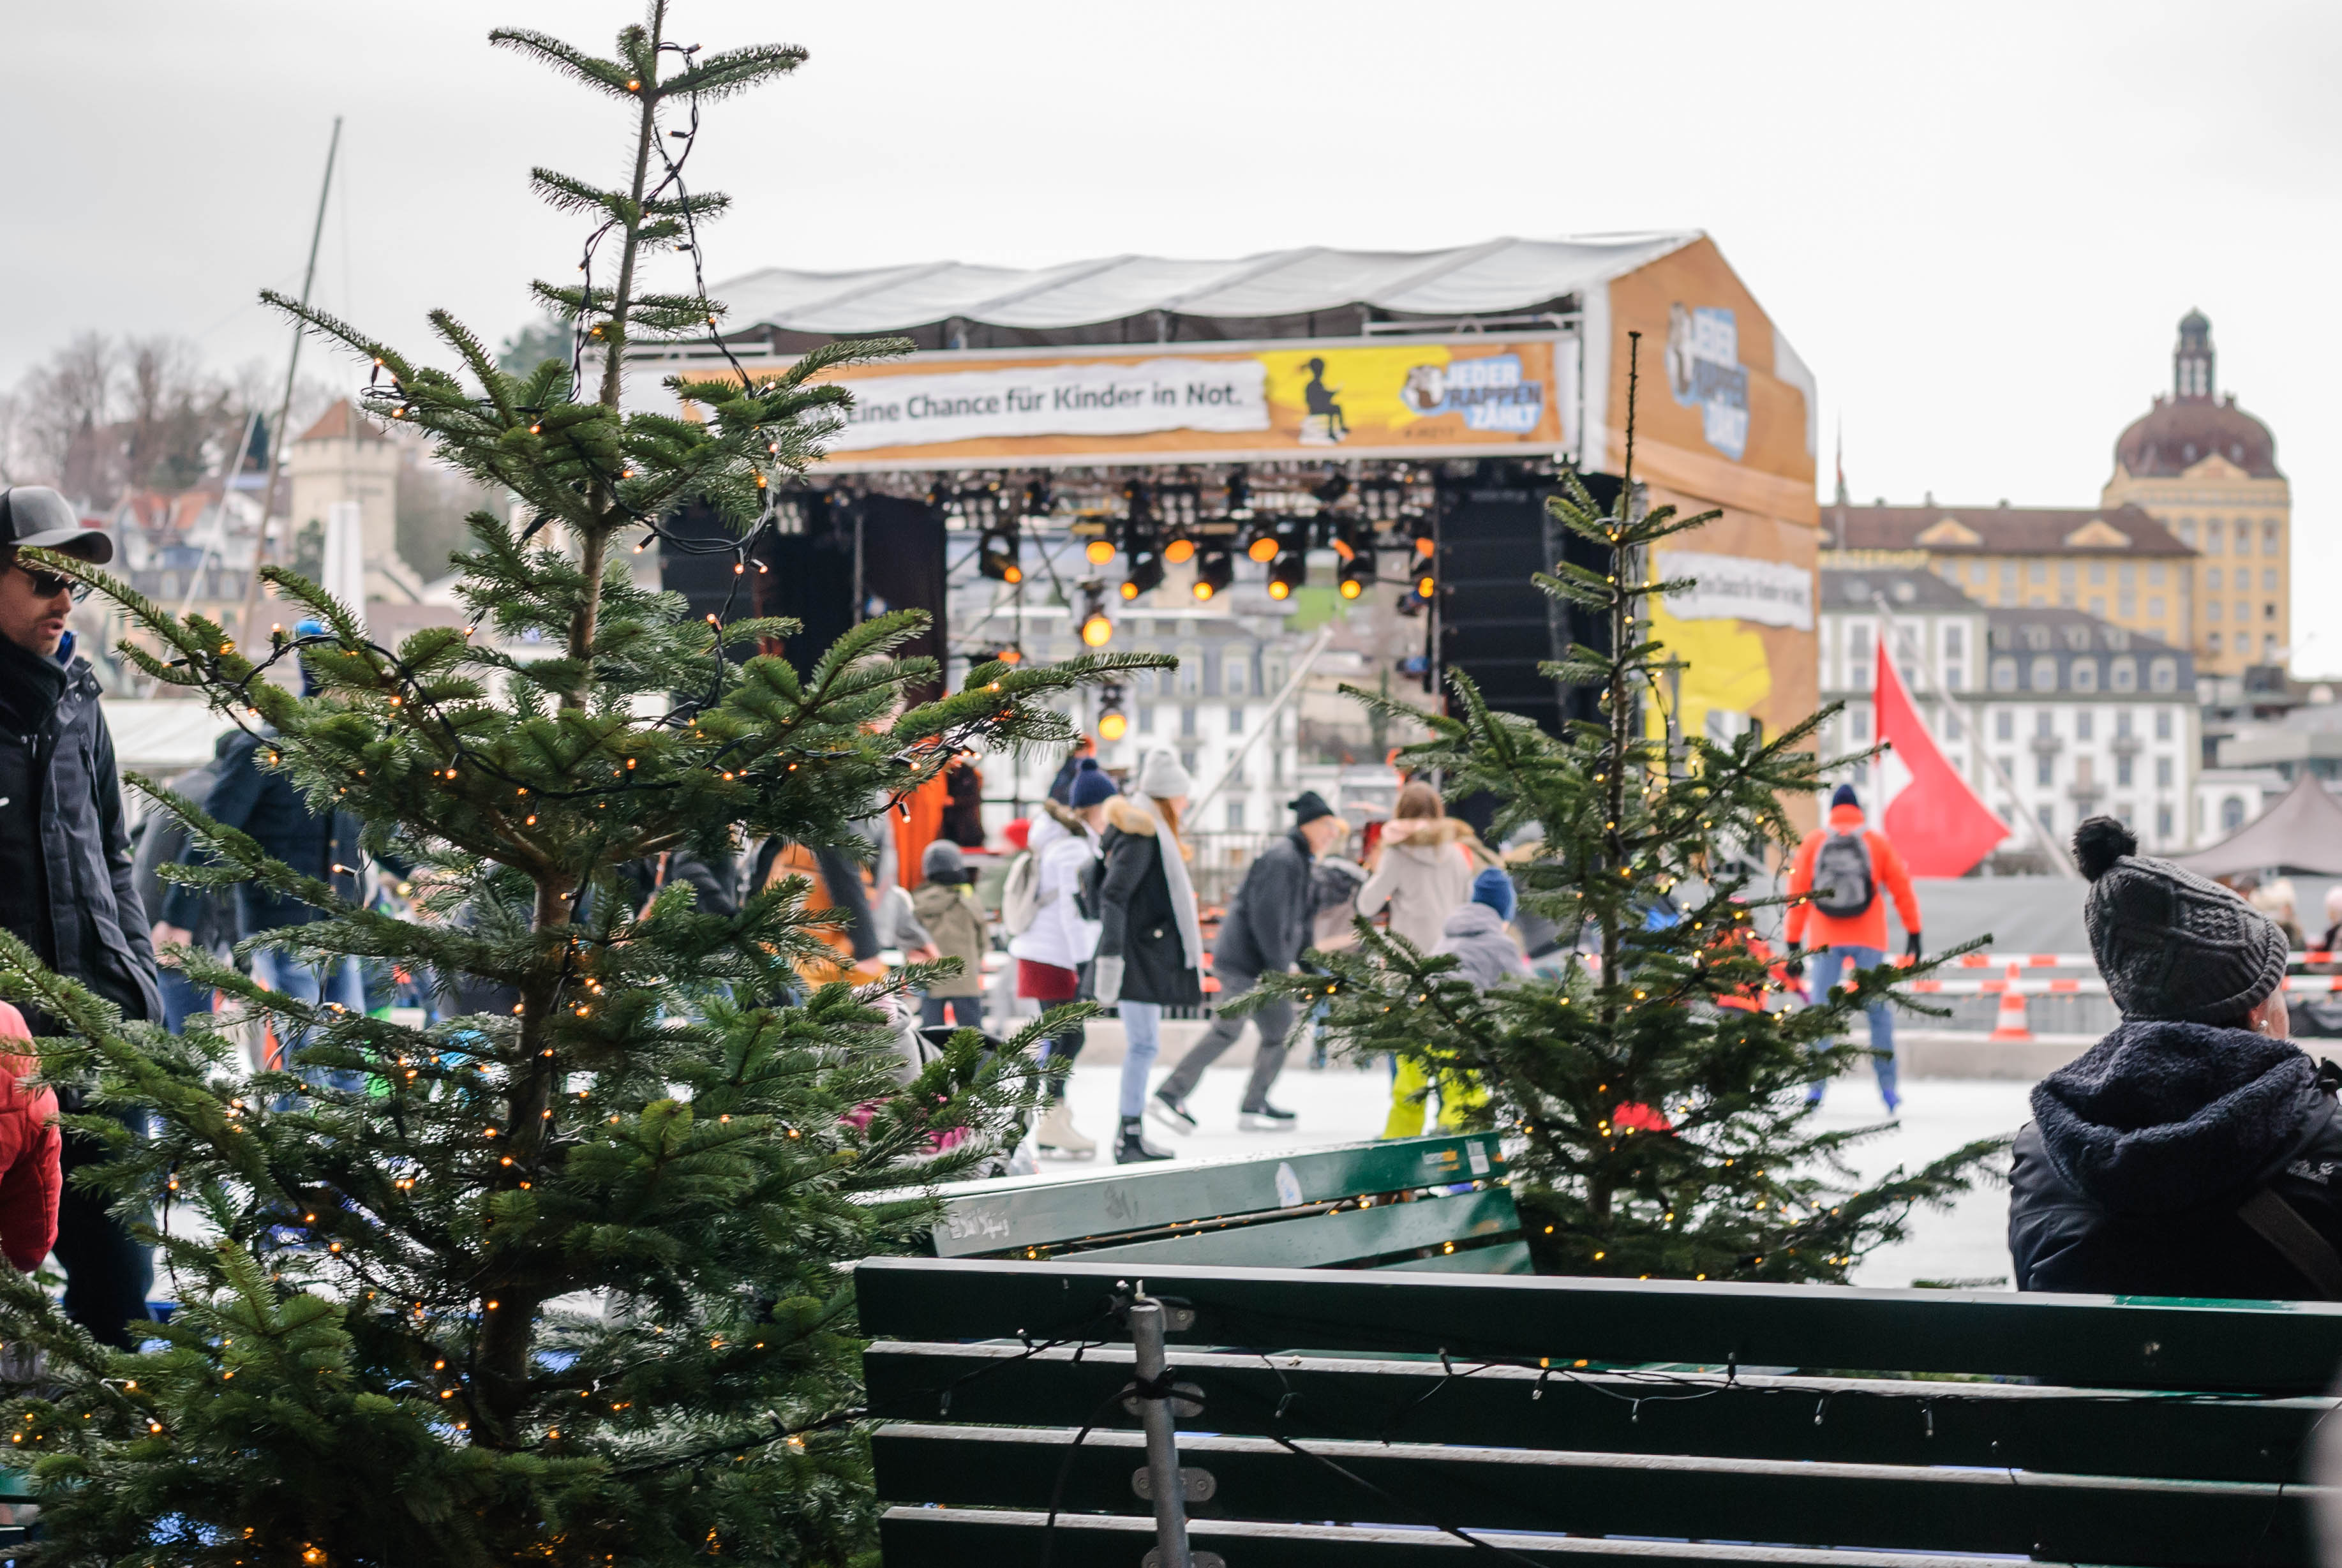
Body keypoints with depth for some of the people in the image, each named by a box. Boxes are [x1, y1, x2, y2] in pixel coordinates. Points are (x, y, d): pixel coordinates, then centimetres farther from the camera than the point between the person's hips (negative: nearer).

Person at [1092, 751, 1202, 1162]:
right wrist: (1111, 956, -26)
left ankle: (1129, 1133, 15)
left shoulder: (1149, 833, 17)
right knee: (1143, 1043, -11)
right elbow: (1113, 896, -22)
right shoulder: (1142, 836, -14)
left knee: (1143, 1043, 12)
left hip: (1150, 954, 11)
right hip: (1138, 956, -11)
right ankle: (1129, 1136, -10)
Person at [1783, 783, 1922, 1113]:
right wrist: (1914, 934, 12)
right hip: (1868, 938, 0)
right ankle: (1887, 1087, -1)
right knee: (1878, 1009, 4)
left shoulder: (1813, 843, 5)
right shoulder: (1878, 843, 5)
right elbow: (1902, 888, 5)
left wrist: (1793, 946, 5)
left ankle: (1815, 1086, -6)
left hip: (1825, 940, 0)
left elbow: (1797, 896, 3)